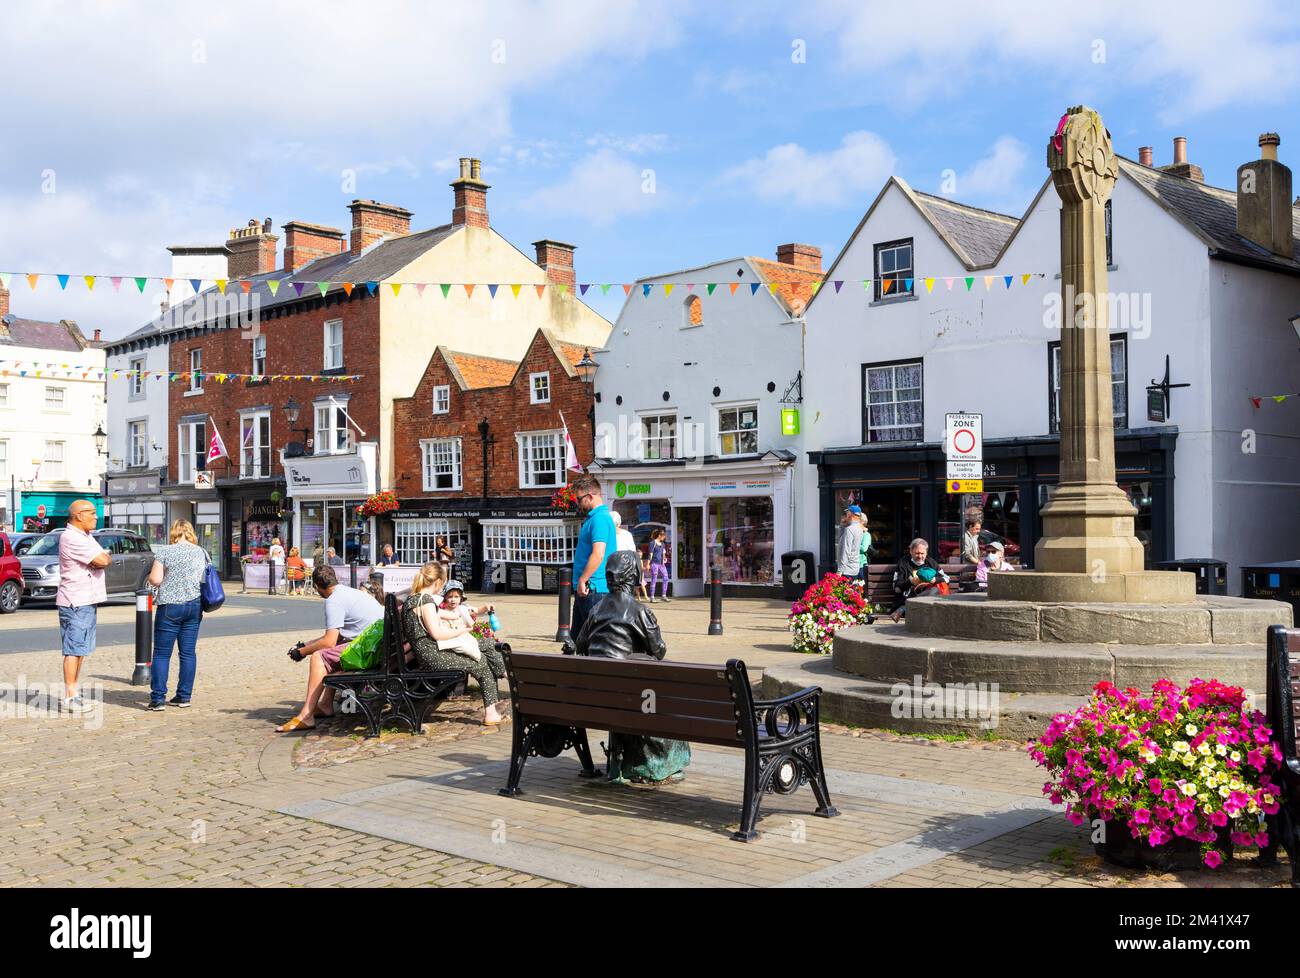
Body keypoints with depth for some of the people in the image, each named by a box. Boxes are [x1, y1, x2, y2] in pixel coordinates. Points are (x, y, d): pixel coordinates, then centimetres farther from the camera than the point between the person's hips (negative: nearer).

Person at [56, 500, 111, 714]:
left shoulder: (86, 537, 18)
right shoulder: (71, 538, -15)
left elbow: (105, 560, 16)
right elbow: (103, 561, -20)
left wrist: (101, 558, -3)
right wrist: (106, 557, 0)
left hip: (88, 601, 10)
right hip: (75, 602, -10)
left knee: (82, 649, 14)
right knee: (73, 649, -8)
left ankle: (74, 690, 21)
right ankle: (69, 697, -5)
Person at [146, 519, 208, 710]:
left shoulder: (164, 552, -5)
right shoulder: (201, 552, 7)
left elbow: (155, 579, -8)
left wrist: (151, 575, 12)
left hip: (170, 606, -4)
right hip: (195, 605, 4)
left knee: (162, 653, 1)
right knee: (188, 652, 8)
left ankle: (158, 699, -2)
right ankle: (184, 696, 11)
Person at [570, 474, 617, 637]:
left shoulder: (600, 518, -16)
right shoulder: (593, 517, 17)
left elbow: (598, 555, -25)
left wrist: (582, 580, -20)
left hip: (593, 589, -11)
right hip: (585, 589, 11)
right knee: (578, 636, 14)